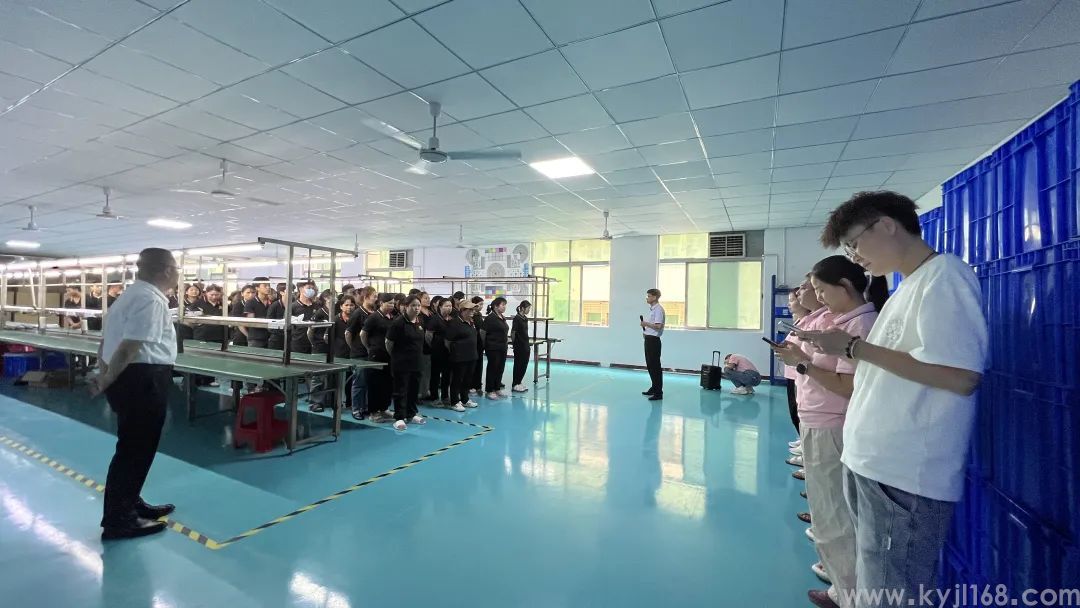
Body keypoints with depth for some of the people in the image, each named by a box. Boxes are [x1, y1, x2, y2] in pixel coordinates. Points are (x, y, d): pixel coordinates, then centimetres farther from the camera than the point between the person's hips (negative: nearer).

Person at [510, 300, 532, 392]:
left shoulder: (525, 318, 10)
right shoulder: (517, 318, -14)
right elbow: (513, 332, -14)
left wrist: (529, 345, 16)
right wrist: (513, 343, -9)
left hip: (525, 346, 8)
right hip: (519, 346, -8)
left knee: (524, 365, 12)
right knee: (518, 365, 1)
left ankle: (519, 383, 23)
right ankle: (515, 385, 12)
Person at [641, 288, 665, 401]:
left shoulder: (658, 309, -16)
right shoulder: (652, 309, 15)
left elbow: (658, 326, -26)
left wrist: (646, 323, -15)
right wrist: (645, 327, 10)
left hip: (653, 340, -10)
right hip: (648, 339, 10)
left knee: (655, 366, -6)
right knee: (650, 365, 16)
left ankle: (658, 392, -1)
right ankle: (654, 388, 28)